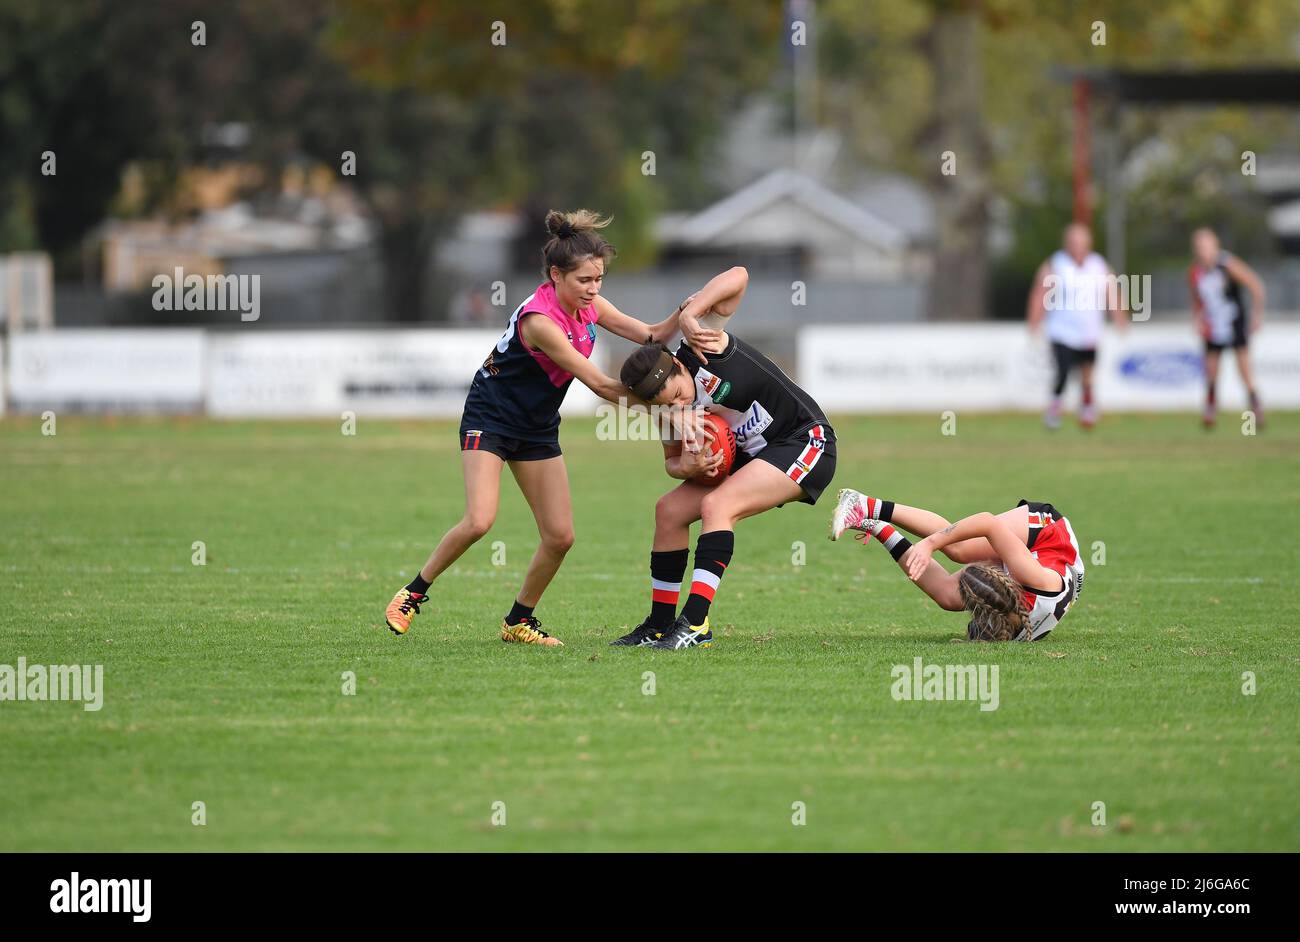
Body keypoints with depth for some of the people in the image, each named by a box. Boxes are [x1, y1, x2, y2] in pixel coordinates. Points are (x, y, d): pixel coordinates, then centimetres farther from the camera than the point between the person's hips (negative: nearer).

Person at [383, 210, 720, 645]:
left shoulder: (586, 304, -6)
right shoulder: (540, 320, -30)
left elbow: (649, 335, -4)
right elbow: (600, 385, -28)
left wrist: (681, 318, -26)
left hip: (537, 428, 8)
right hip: (489, 419, -8)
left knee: (560, 536, 0)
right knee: (479, 520, -24)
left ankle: (519, 620, 18)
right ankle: (415, 591, -3)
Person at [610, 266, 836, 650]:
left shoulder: (700, 347, -22)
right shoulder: (671, 406, -4)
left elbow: (738, 277, -28)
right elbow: (672, 461, 9)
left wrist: (689, 312, -36)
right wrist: (686, 466, -15)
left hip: (805, 442, -8)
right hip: (751, 455, 8)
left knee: (717, 506, -26)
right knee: (669, 510, 3)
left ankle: (695, 624, -29)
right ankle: (660, 625, 13)